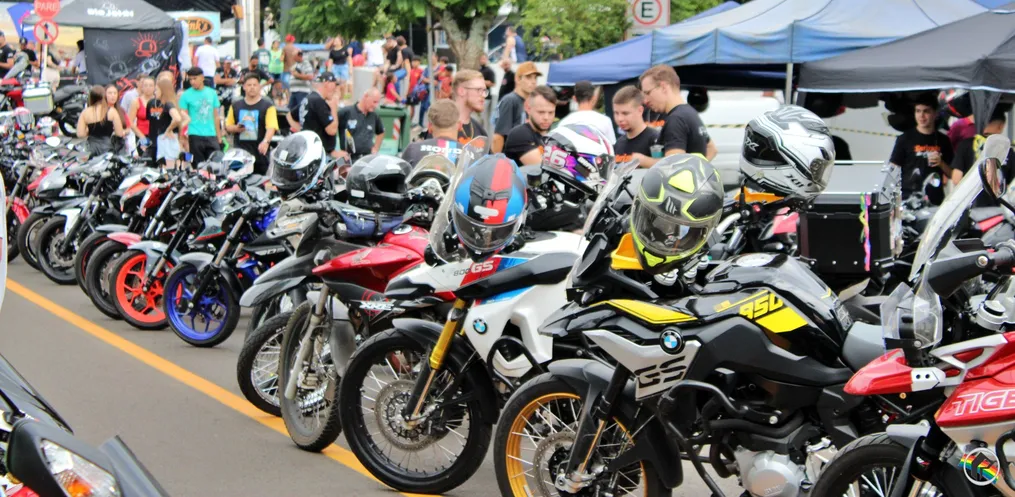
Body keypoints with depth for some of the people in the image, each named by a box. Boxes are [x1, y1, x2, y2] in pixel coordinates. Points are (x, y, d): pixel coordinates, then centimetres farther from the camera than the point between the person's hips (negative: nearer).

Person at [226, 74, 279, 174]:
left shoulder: (267, 106, 1)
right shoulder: (236, 105, 15)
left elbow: (271, 127, -12)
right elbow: (228, 126, 19)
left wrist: (266, 141, -31)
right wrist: (236, 128, -5)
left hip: (259, 153, -3)